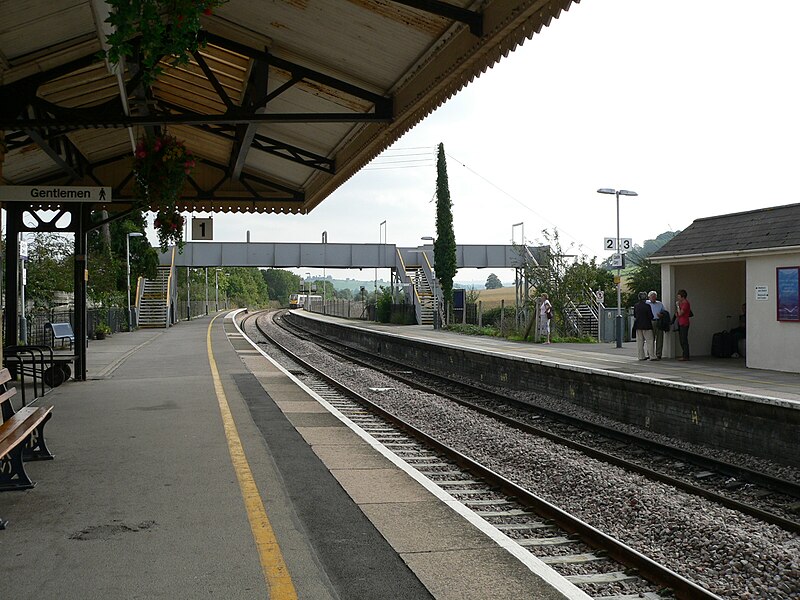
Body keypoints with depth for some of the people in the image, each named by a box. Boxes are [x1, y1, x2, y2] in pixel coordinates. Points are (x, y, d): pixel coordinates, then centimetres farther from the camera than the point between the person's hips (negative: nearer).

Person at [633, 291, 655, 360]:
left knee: (639, 341, 9)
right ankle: (652, 356, -2)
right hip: (646, 325, -5)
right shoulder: (647, 306, -14)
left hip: (638, 325, 5)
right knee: (649, 340, 1)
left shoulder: (635, 305, 2)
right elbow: (651, 316, -12)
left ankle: (641, 356, 10)